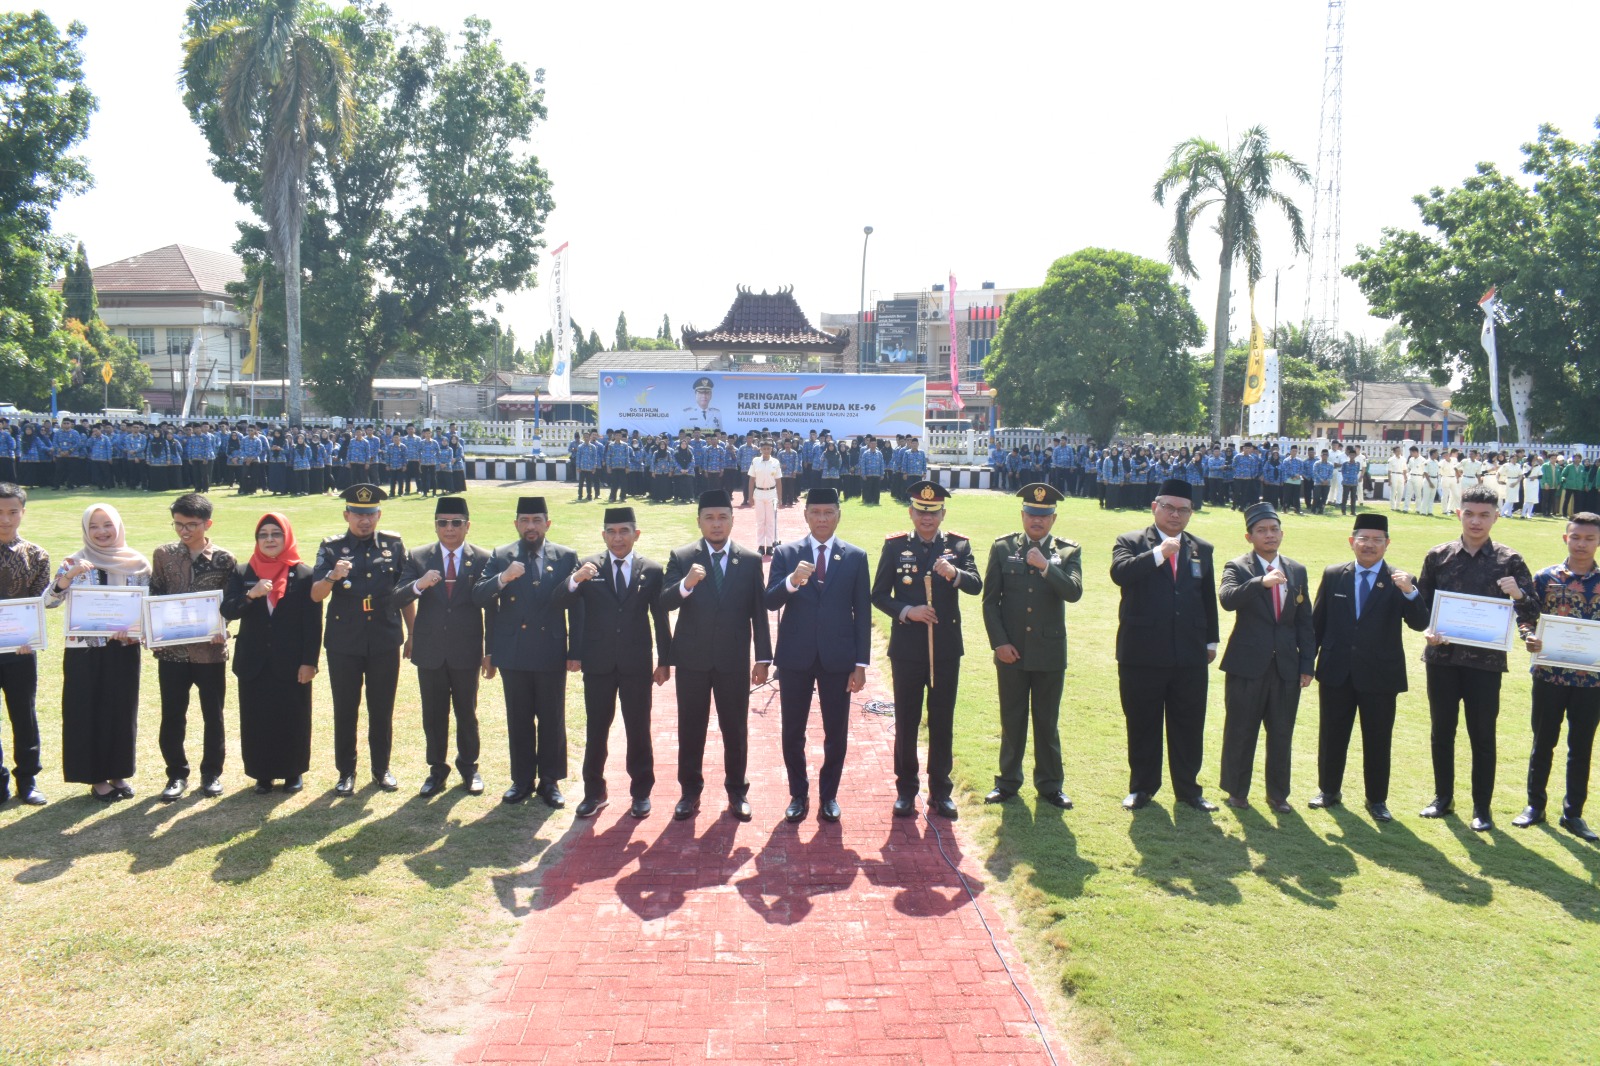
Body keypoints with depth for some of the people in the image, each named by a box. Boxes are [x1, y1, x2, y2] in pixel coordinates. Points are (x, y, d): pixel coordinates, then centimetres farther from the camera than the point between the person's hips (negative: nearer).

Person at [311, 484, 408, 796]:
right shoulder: (332, 548, -2)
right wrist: (332, 576, -31)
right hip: (343, 644, -1)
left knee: (382, 710, 10)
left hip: (385, 642, 1)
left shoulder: (393, 544, 2)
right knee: (345, 711, 8)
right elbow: (315, 595, -11)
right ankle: (346, 772, 20)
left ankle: (381, 769, 23)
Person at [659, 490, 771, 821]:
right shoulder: (681, 557, -2)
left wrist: (763, 658, 0)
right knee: (690, 729, 9)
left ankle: (737, 791, 23)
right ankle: (690, 792, 22)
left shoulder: (750, 560, 1)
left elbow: (758, 612, 2)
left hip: (734, 660, 0)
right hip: (692, 658, 0)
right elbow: (664, 602, -12)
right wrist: (686, 584, -32)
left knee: (736, 730, 9)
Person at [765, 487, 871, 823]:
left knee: (836, 732, 8)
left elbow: (862, 613, 1)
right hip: (795, 657, 0)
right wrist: (791, 581, -26)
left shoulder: (856, 557, 1)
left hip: (837, 658, 0)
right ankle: (798, 794, 26)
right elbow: (770, 603, -6)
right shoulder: (786, 554, 1)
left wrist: (861, 663, -3)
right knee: (793, 732, 9)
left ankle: (829, 795, 26)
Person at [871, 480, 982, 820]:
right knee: (906, 721, 7)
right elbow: (879, 595, -1)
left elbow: (976, 586, -13)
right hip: (907, 648, -1)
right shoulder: (895, 546, -1)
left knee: (942, 721, 9)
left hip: (946, 648, 1)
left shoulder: (958, 545, 2)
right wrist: (907, 611, -17)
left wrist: (955, 574, -33)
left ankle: (940, 790, 21)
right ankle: (906, 789, 19)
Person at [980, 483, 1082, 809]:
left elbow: (1074, 592, -13)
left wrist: (1045, 566, -24)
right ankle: (1008, 782, 22)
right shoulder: (1002, 548, 2)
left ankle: (1050, 785, 21)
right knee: (1012, 720, 9)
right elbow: (990, 600, 1)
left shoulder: (1068, 551, 2)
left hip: (1050, 651, 0)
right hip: (1011, 650, 0)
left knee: (1048, 722, 9)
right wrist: (999, 643, -6)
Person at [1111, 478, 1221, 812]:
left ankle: (1188, 788, 23)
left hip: (1189, 656, 3)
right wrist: (1159, 553, -26)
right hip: (1142, 653, -3)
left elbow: (1209, 599, 16)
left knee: (1188, 726, 9)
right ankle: (1141, 787, 21)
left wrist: (1211, 641, 15)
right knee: (1142, 725, 8)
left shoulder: (1202, 549, 11)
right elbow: (1119, 573, -21)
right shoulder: (1131, 542, -1)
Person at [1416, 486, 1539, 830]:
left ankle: (1481, 807, 18)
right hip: (1442, 657, 2)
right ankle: (1443, 797, 26)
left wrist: (1519, 595, -23)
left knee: (1482, 736, 5)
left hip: (1485, 660, -2)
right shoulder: (1438, 556, 2)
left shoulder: (1510, 561, -2)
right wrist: (1428, 631, -11)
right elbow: (1421, 604, 8)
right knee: (1441, 730, 12)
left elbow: (1531, 617, -2)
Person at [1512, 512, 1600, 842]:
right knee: (1543, 742, 10)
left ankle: (1573, 813, 21)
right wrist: (1529, 637, -18)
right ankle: (1535, 804, 24)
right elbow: (1527, 617, 2)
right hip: (1550, 674, -1)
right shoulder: (1545, 578, -1)